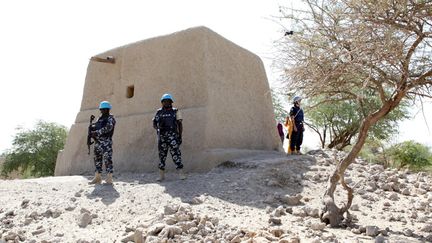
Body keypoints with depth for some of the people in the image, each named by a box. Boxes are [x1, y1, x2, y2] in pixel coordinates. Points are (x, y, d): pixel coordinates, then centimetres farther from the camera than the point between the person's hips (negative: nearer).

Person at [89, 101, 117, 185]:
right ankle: (97, 178, 14)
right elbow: (95, 127, 22)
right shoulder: (99, 118, 21)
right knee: (97, 159, 8)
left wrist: (97, 132, -21)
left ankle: (109, 178, -9)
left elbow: (108, 128, -18)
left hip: (106, 142, -8)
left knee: (107, 159, -10)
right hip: (97, 142, 8)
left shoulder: (110, 118, -2)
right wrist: (92, 128, -3)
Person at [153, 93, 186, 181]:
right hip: (162, 136, 3)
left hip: (172, 136, -3)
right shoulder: (159, 112, 13)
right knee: (162, 154, 6)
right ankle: (161, 175, 13)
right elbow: (154, 124, 17)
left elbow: (180, 124, 6)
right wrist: (158, 128, -5)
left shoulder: (175, 111, 7)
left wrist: (180, 136, -1)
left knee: (176, 153, -11)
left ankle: (181, 174, -12)